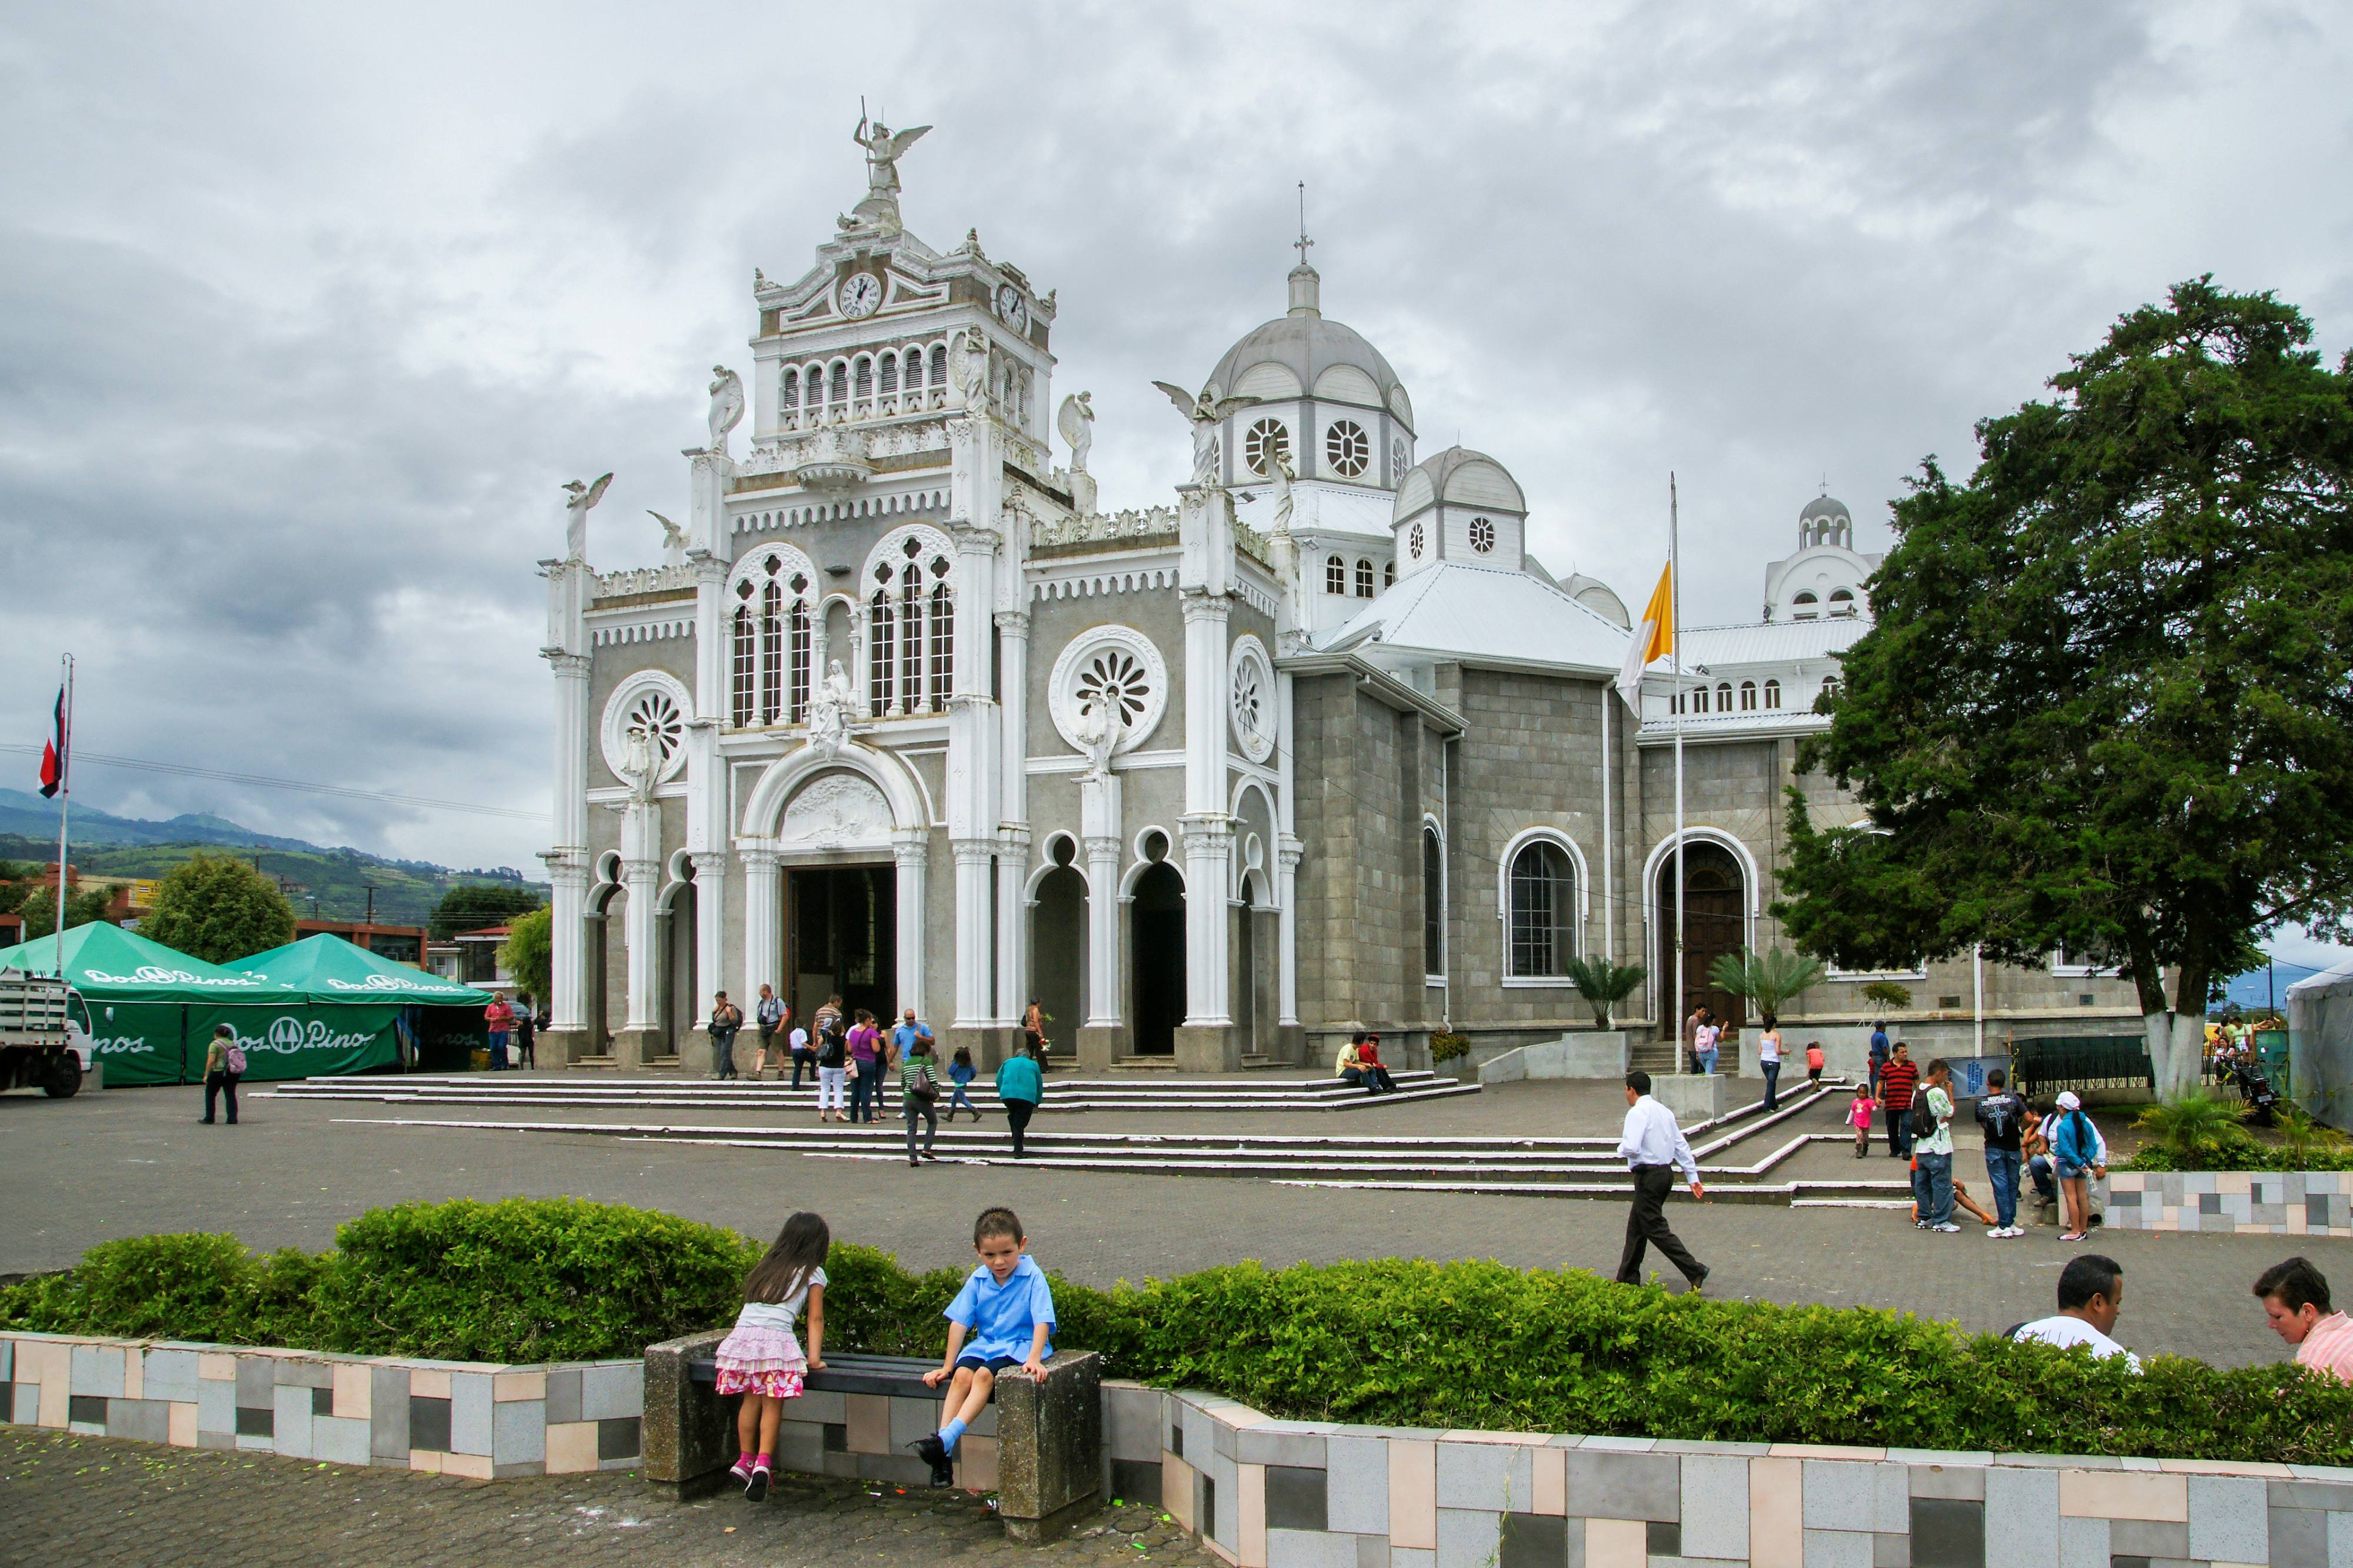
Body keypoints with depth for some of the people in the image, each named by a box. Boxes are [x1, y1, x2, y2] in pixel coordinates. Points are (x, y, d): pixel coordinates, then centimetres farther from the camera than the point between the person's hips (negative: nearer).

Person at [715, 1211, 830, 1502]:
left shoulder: (766, 1267, 27)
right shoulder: (812, 1273, 13)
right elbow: (815, 1319, 9)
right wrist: (814, 1358, 7)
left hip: (741, 1335, 4)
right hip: (776, 1340, -4)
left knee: (751, 1399, 16)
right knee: (773, 1404, 3)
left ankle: (746, 1458, 19)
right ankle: (763, 1461, -9)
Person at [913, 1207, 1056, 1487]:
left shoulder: (1033, 1277, -9)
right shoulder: (978, 1280, 3)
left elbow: (1042, 1321, -16)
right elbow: (959, 1322, 4)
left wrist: (1034, 1359, -30)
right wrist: (947, 1366, 4)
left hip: (1019, 1346, -4)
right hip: (984, 1344, 4)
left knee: (984, 1375, -30)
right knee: (962, 1374, -23)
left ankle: (947, 1438, -38)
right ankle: (943, 1454, -28)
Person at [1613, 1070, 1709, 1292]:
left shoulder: (1637, 1112, -13)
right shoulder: (1664, 1111, 14)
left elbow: (1631, 1148, -25)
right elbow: (1682, 1146, 13)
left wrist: (1621, 1148, -2)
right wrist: (1693, 1178, 14)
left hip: (1649, 1175, -9)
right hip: (1666, 1172, 9)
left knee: (1656, 1229, -6)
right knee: (1636, 1227, 16)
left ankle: (1694, 1271, -12)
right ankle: (1628, 1279, 22)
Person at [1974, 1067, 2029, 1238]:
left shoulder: (1980, 1102, -3)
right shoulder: (2012, 1098, -5)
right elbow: (2028, 1119, -7)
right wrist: (2021, 1129, 13)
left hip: (1993, 1149, -1)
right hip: (2013, 1148, 1)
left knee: (2000, 1187, 1)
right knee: (2012, 1186, 12)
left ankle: (2004, 1226, -1)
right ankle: (2011, 1222, 17)